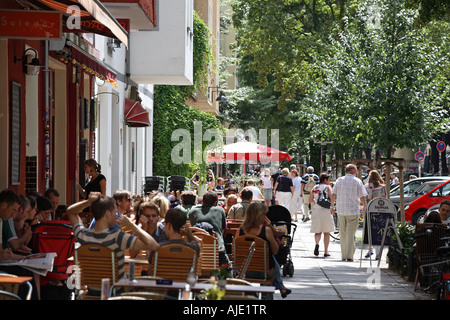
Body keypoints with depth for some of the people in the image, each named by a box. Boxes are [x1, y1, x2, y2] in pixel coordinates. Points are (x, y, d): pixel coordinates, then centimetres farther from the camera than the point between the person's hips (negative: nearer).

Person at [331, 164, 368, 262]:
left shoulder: (339, 180, 6)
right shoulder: (357, 181, -3)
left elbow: (333, 194, 3)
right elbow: (362, 197, -5)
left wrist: (332, 206, 13)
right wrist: (364, 206, 13)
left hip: (340, 210, 3)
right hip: (353, 211, -3)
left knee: (343, 233, 11)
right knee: (350, 233, -1)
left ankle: (343, 255, 15)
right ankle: (349, 256, -6)